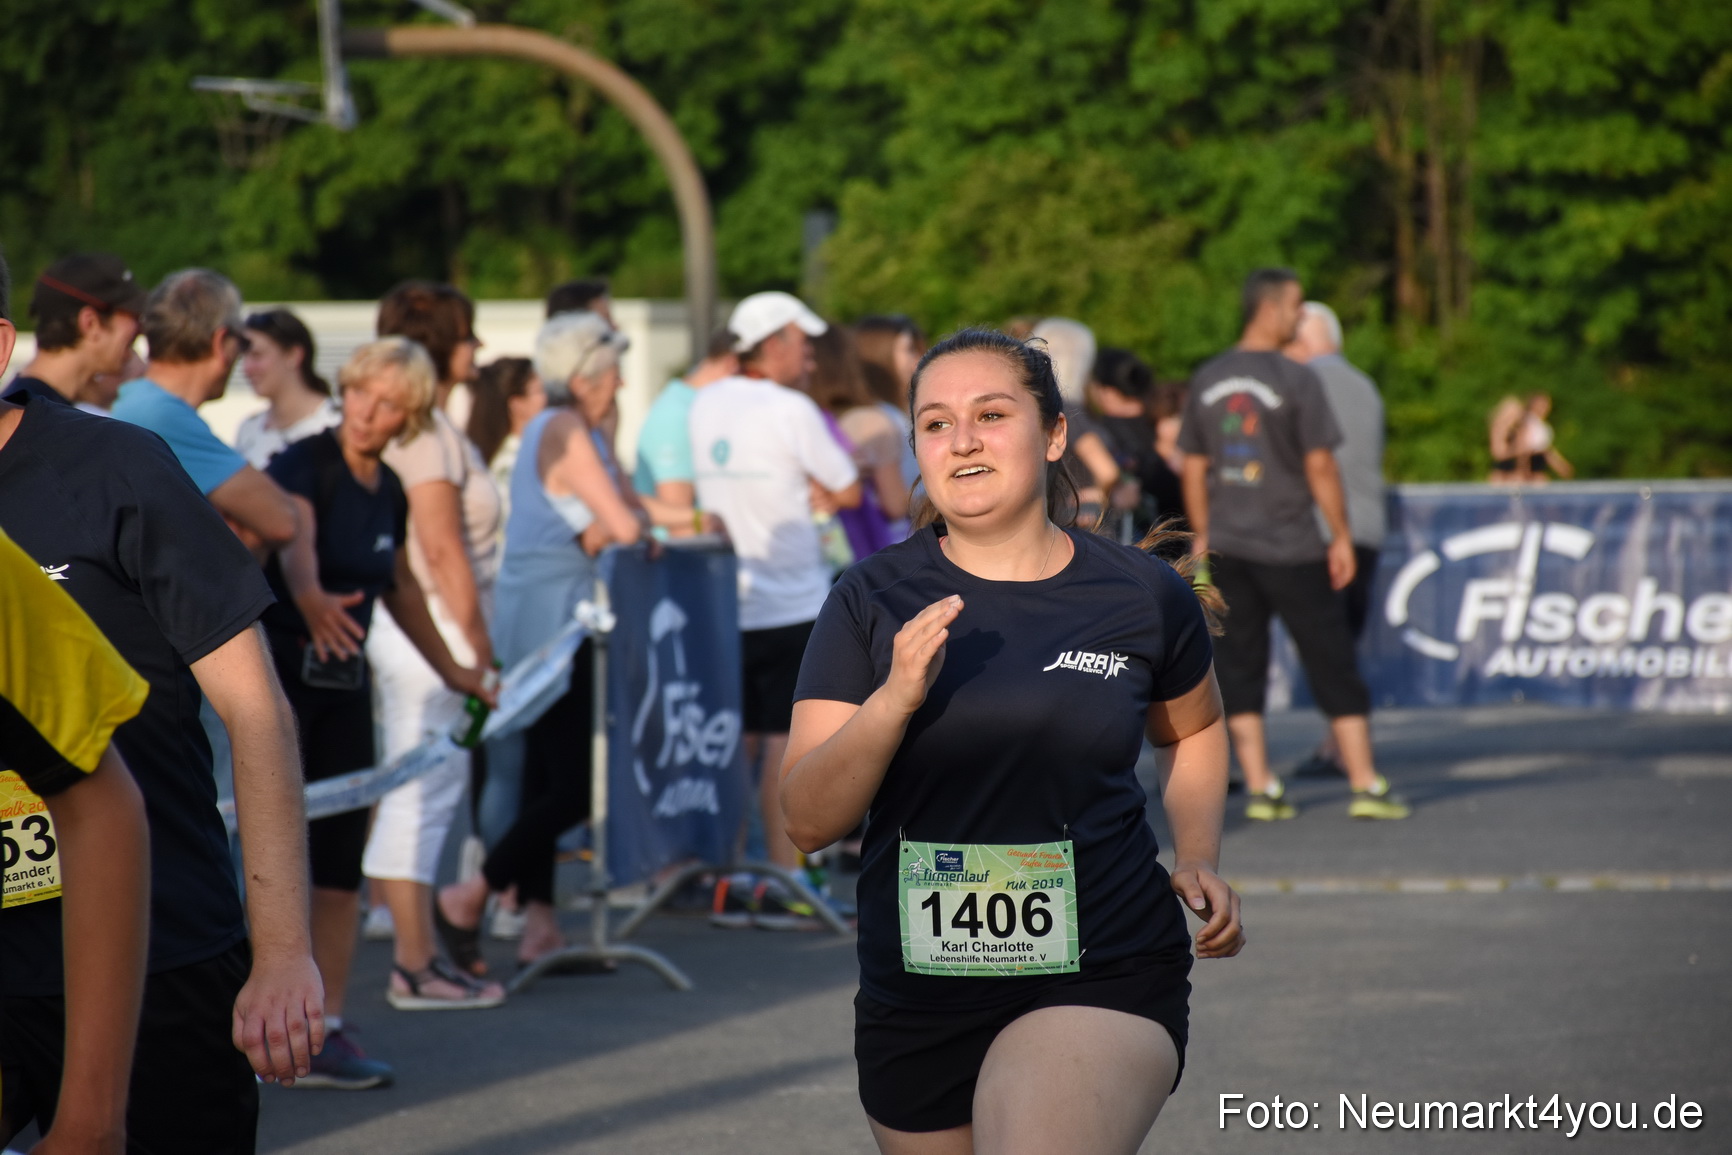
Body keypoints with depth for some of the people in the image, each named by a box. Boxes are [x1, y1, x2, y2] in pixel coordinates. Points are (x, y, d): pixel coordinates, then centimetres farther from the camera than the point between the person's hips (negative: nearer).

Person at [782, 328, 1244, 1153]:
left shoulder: (1141, 596, 1)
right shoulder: (872, 601, 0)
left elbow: (1192, 730, 24)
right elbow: (808, 819, -6)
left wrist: (1197, 858, 7)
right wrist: (895, 697, -21)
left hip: (1101, 983, -2)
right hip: (915, 1000, 2)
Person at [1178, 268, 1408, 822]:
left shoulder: (1206, 381, 6)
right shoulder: (1296, 380, -11)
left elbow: (1193, 469, 10)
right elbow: (1320, 466, -12)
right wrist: (1341, 536, -4)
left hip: (1227, 548, 4)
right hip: (1291, 548, -4)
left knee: (1240, 667, 7)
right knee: (1333, 666, 3)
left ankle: (1260, 789, 3)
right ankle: (1365, 784, 4)